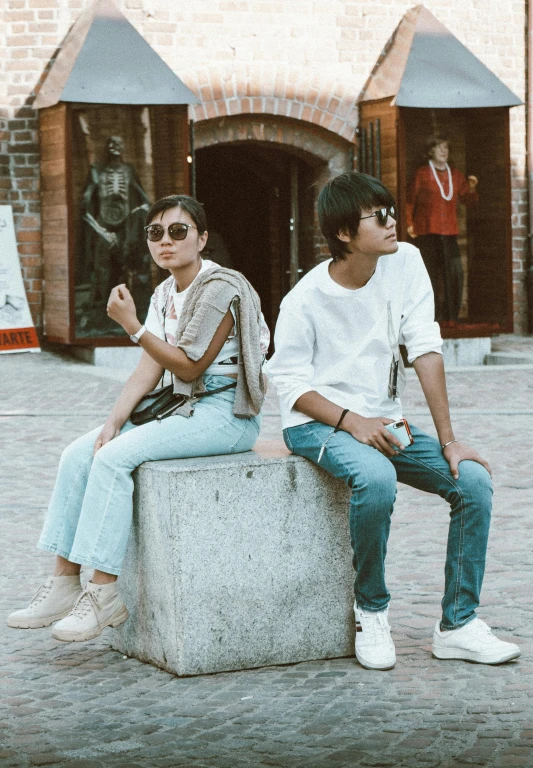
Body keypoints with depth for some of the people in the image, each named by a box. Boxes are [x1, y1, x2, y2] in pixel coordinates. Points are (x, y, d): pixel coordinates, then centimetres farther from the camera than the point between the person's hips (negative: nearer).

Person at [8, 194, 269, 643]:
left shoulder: (220, 289, -14)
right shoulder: (165, 294, 13)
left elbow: (189, 367, -15)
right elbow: (149, 369, 6)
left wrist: (133, 325, -19)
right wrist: (115, 420, -7)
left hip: (225, 415, -9)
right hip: (182, 408, 9)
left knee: (114, 458, -24)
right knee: (79, 454, -5)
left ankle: (103, 593, -21)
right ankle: (65, 581, -4)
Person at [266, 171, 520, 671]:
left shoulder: (405, 263, -5)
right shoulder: (305, 300, -14)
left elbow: (425, 350, -7)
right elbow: (290, 383, -10)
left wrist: (448, 440, -11)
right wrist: (351, 422, -24)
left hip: (382, 421, 5)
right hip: (317, 423, -5)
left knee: (474, 479, -14)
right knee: (376, 478, -36)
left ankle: (458, 624, -5)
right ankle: (371, 610, -12)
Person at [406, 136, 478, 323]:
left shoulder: (455, 175, 14)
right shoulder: (422, 174, 3)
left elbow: (468, 200, 19)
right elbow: (410, 200, 6)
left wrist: (471, 188, -1)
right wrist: (409, 224, -1)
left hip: (449, 232, 4)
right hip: (427, 231, -3)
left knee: (455, 273, -5)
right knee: (430, 274, -3)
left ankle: (452, 315, 2)